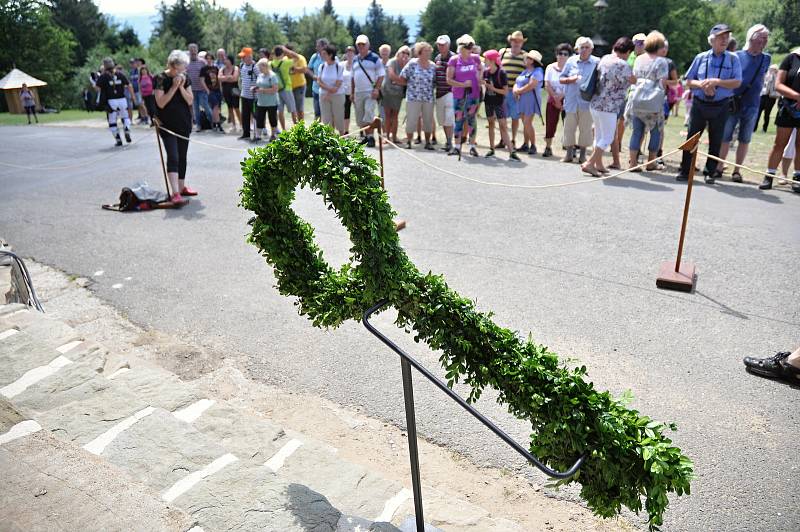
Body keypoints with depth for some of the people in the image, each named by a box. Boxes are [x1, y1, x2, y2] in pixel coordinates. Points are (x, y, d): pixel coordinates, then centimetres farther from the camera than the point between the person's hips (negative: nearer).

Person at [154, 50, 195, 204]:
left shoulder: (185, 78, 5)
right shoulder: (161, 79, -9)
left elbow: (190, 101, -1)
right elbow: (161, 103, -16)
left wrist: (181, 86, -15)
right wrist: (174, 87, -20)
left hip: (184, 124, 6)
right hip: (167, 125, -5)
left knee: (182, 157, 13)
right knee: (173, 157, -15)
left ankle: (181, 187, 25)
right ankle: (175, 193, -20)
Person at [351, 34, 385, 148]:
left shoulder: (374, 58, -2)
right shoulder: (355, 60, 15)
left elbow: (381, 75, -6)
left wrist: (376, 89, -17)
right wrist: (352, 92, 16)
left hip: (371, 92, -6)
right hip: (358, 92, 6)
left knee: (369, 114, -17)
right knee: (359, 117, 9)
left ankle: (371, 137, -12)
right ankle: (366, 136, 21)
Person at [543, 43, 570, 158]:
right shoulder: (550, 67, 6)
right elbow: (547, 85, 0)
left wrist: (561, 96, -15)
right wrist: (556, 98, -8)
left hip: (567, 100, -2)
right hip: (552, 99, 2)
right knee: (550, 124, 0)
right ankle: (548, 147, 6)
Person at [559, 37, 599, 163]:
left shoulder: (596, 62, 3)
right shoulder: (571, 61, 7)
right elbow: (561, 79, 11)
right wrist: (569, 79, -9)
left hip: (587, 101, -1)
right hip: (571, 101, 2)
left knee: (585, 128, 3)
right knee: (569, 127, 4)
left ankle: (582, 155, 13)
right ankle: (569, 154, 15)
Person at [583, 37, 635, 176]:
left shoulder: (604, 58, 6)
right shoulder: (623, 65, -16)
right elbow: (634, 81, -4)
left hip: (595, 104, 8)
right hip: (608, 107, -8)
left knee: (599, 135, 17)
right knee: (608, 138, 1)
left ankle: (598, 164, 25)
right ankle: (589, 163, -4)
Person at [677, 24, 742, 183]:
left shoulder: (733, 59, 2)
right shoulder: (701, 57, 6)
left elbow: (737, 82, -7)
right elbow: (689, 80, 6)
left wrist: (716, 82, -18)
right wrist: (702, 84, -13)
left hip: (721, 106, 0)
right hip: (699, 104, 1)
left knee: (715, 141, 5)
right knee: (691, 137, 0)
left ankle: (710, 173, 15)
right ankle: (684, 171, 6)